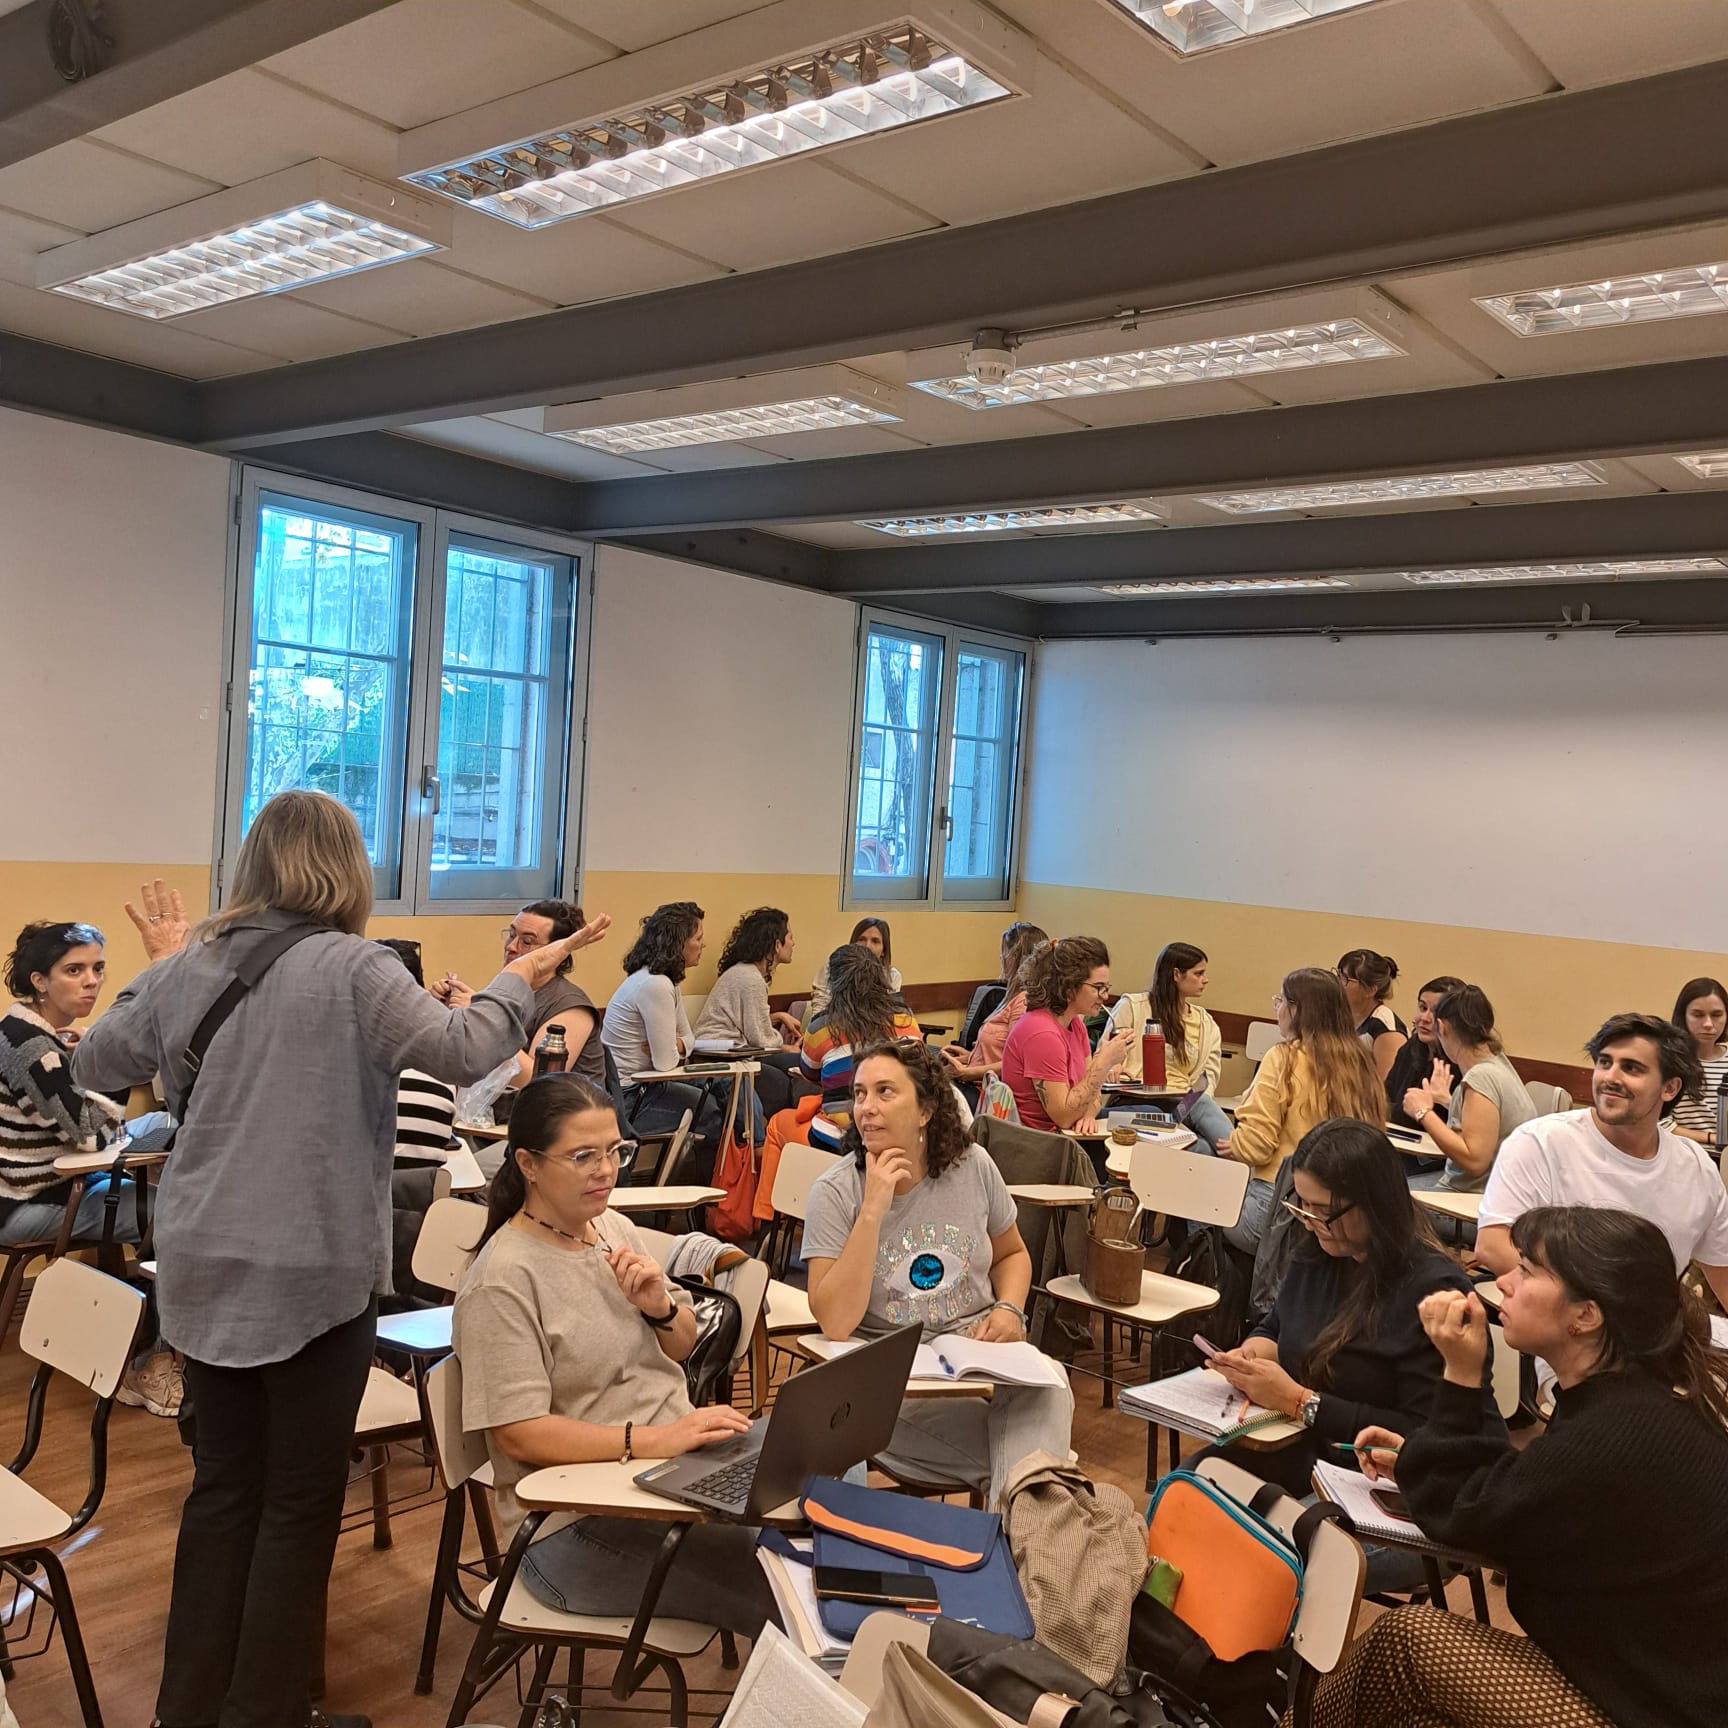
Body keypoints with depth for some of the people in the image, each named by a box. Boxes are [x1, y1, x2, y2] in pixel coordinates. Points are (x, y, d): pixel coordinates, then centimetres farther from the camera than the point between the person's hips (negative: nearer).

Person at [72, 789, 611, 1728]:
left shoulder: (188, 968, 4)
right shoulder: (352, 967, -13)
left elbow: (93, 1066, 16)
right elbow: (463, 1053, -22)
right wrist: (519, 980, -6)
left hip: (202, 1265, 6)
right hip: (312, 1269, -6)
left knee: (223, 1482, 18)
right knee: (300, 1499, 7)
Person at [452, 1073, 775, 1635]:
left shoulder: (616, 1229, 10)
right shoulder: (501, 1282, -13)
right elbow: (519, 1434, -19)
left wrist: (660, 1308, -3)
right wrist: (650, 1440, -27)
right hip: (575, 1524, -7)